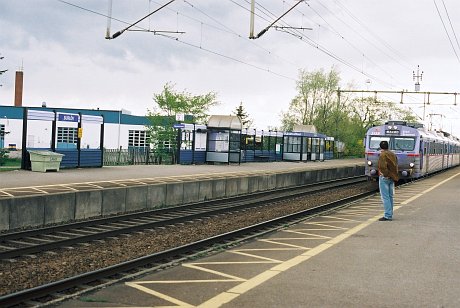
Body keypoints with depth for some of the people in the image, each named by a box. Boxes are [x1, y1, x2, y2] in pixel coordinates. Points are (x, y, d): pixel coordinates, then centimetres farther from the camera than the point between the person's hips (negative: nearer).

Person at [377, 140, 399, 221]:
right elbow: (396, 165, 13)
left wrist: (386, 174, -13)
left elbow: (383, 167, -25)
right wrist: (394, 175, 12)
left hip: (384, 178, -8)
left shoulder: (383, 155, -14)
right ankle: (390, 215, 19)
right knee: (390, 197, 14)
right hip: (392, 178, 8)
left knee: (385, 197, -6)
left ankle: (387, 216, -8)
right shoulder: (393, 154, 11)